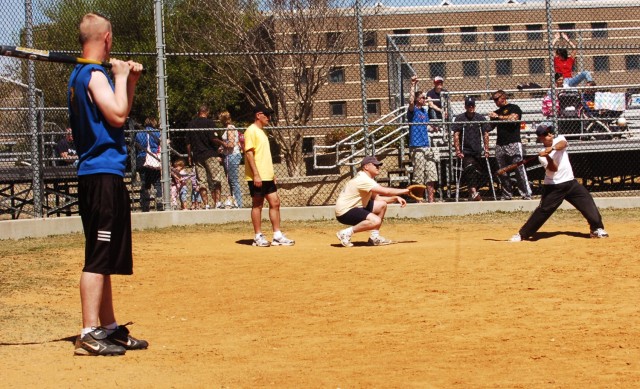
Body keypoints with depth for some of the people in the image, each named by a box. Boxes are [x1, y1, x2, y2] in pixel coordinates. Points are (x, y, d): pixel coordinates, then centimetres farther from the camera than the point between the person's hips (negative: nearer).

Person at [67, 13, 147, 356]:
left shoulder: (78, 76, 19)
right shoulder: (95, 74, -11)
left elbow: (117, 114, 26)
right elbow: (117, 116, -19)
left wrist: (131, 81, 18)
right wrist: (120, 77, -7)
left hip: (96, 176, 11)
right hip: (103, 176, -11)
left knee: (104, 258, 15)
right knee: (98, 258, -12)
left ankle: (108, 329, 22)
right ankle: (89, 335, -14)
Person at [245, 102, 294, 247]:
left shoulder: (261, 131, 18)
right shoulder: (251, 131, -11)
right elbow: (249, 154, -18)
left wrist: (271, 173, 19)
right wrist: (256, 175, -23)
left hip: (267, 176, 9)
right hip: (257, 177, -9)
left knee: (275, 203, 7)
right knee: (257, 205, -1)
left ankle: (277, 236, 10)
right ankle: (258, 237, 6)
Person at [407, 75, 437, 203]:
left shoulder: (425, 111, 18)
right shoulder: (413, 111, -5)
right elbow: (411, 101, -27)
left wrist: (433, 128, 8)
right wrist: (413, 85, -27)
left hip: (427, 147, 8)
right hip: (417, 148, -8)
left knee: (431, 176, 8)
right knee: (419, 177, -4)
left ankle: (431, 200, 14)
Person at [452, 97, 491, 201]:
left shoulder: (480, 118, 9)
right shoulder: (460, 118, 1)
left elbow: (485, 134, 11)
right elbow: (456, 135, -1)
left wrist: (486, 150, 5)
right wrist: (458, 151, -9)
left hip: (478, 151, 4)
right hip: (465, 152, -4)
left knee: (478, 173, 2)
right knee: (470, 168, -24)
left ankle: (473, 193, 13)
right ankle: (473, 192, -36)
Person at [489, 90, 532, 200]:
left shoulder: (514, 108, 3)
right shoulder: (496, 112, 21)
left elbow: (513, 118, -15)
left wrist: (498, 117, -9)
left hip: (513, 143, -6)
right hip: (500, 145, 6)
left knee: (519, 169, -10)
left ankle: (526, 194, -11)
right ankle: (507, 194, 11)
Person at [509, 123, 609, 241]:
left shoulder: (559, 139, 2)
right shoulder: (542, 154, -6)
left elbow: (563, 144, -24)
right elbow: (554, 168, -20)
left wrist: (552, 148, -42)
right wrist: (548, 157, -38)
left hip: (571, 183, 3)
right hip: (553, 186, -3)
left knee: (588, 203, -6)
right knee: (543, 210, -9)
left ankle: (597, 229, 10)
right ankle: (522, 234, -3)